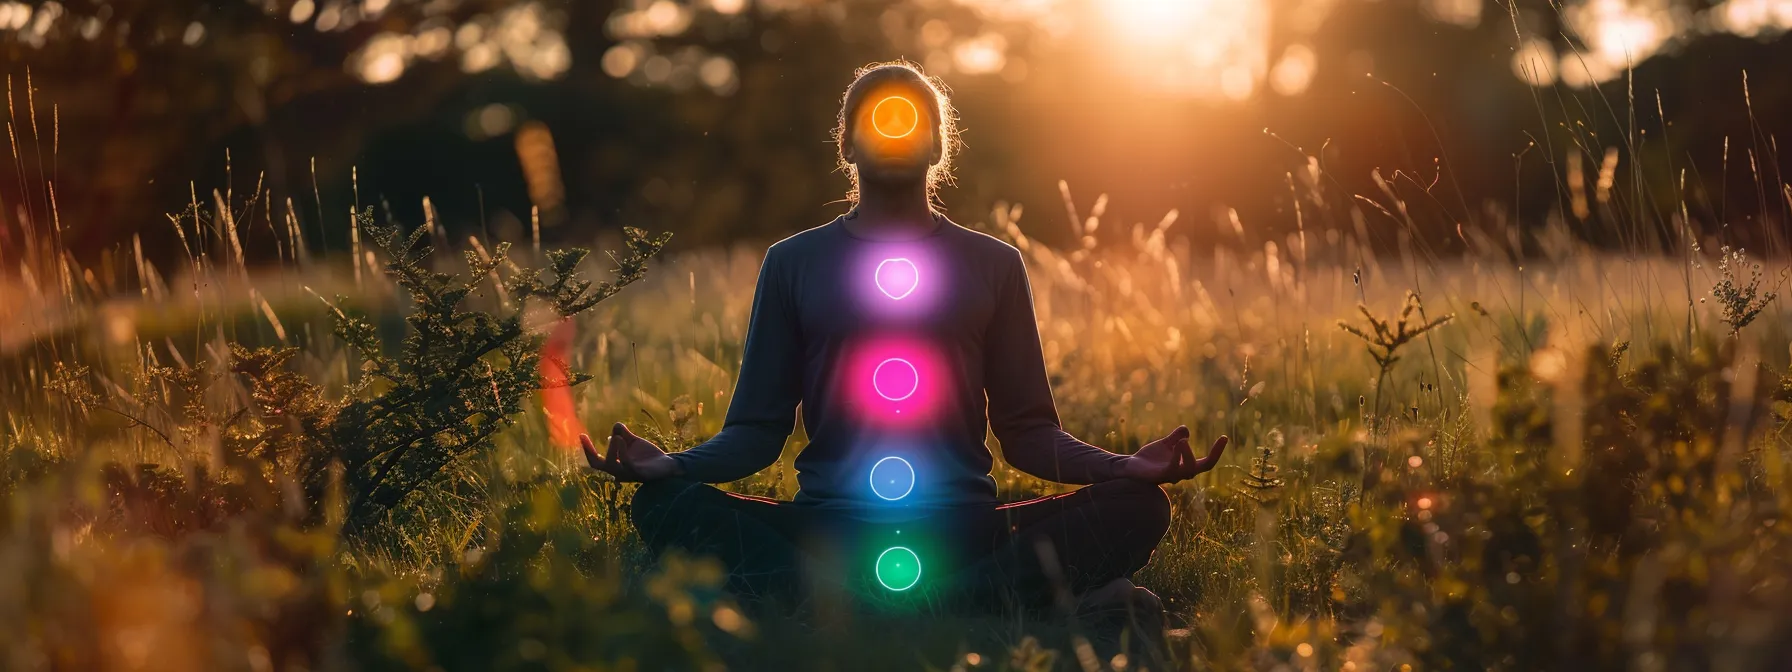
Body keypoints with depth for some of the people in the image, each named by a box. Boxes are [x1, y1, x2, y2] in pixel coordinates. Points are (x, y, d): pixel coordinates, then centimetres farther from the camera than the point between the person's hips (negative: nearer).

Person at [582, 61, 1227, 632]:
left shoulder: (992, 264, 15)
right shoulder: (793, 263, 14)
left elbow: (1026, 429, 12)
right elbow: (757, 428, 11)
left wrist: (1128, 465, -8)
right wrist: (672, 464, -11)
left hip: (962, 529, 1)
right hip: (827, 528, -1)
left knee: (1136, 508, -25)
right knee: (663, 504, -27)